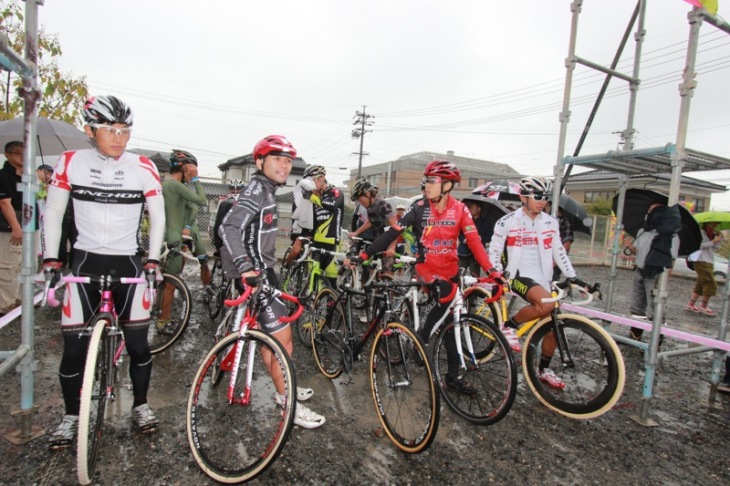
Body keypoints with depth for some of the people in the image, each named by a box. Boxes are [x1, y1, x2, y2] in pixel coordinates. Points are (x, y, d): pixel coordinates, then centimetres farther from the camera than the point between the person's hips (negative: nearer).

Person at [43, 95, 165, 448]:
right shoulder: (70, 162, -2)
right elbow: (53, 212, 4)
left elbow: (157, 216, 2)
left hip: (128, 262, 0)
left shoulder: (143, 167, -4)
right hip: (86, 260, 1)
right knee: (74, 347, 3)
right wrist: (51, 258, -4)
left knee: (138, 342, 1)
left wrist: (153, 259, -5)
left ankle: (140, 405, 24)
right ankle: (71, 415, 26)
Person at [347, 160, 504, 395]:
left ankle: (453, 375, 21)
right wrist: (363, 256, -18)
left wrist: (491, 270, -23)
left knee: (451, 320, 8)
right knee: (448, 295, -29)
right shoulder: (420, 207, -9)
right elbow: (392, 233, -13)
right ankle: (421, 340, -7)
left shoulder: (459, 209, -5)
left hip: (450, 269, 3)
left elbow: (474, 241, -11)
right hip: (426, 267, -3)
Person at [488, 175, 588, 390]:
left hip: (542, 279, 6)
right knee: (546, 304, -33)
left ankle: (544, 370, 26)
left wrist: (572, 276, 11)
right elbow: (494, 251, -2)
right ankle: (510, 326, -9)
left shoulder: (550, 223, 8)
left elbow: (559, 251, 15)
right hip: (519, 275, -6)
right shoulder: (508, 222, -6)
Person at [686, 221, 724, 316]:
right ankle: (704, 306, -3)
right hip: (702, 261, -9)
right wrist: (713, 241, -15)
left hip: (709, 262, 9)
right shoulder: (701, 232, -6)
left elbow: (715, 247, 14)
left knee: (700, 284, 8)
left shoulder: (712, 234, 18)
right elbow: (700, 245, -16)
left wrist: (720, 239, 2)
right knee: (711, 284, -10)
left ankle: (691, 304, 11)